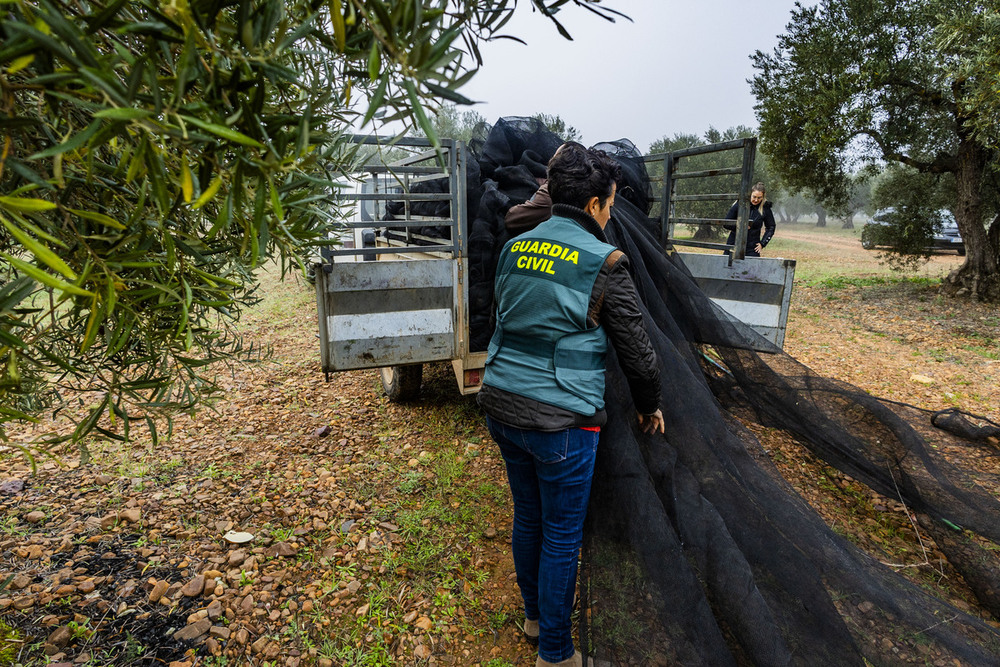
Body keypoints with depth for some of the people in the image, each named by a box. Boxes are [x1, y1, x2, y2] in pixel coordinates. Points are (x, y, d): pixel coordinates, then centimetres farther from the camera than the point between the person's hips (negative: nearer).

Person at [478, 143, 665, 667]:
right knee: (561, 535, 12)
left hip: (501, 407, 7)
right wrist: (650, 407, 12)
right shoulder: (603, 262, -12)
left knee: (527, 516, 23)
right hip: (562, 422, -6)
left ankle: (534, 615, 46)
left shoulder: (513, 249, 6)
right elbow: (636, 349, -6)